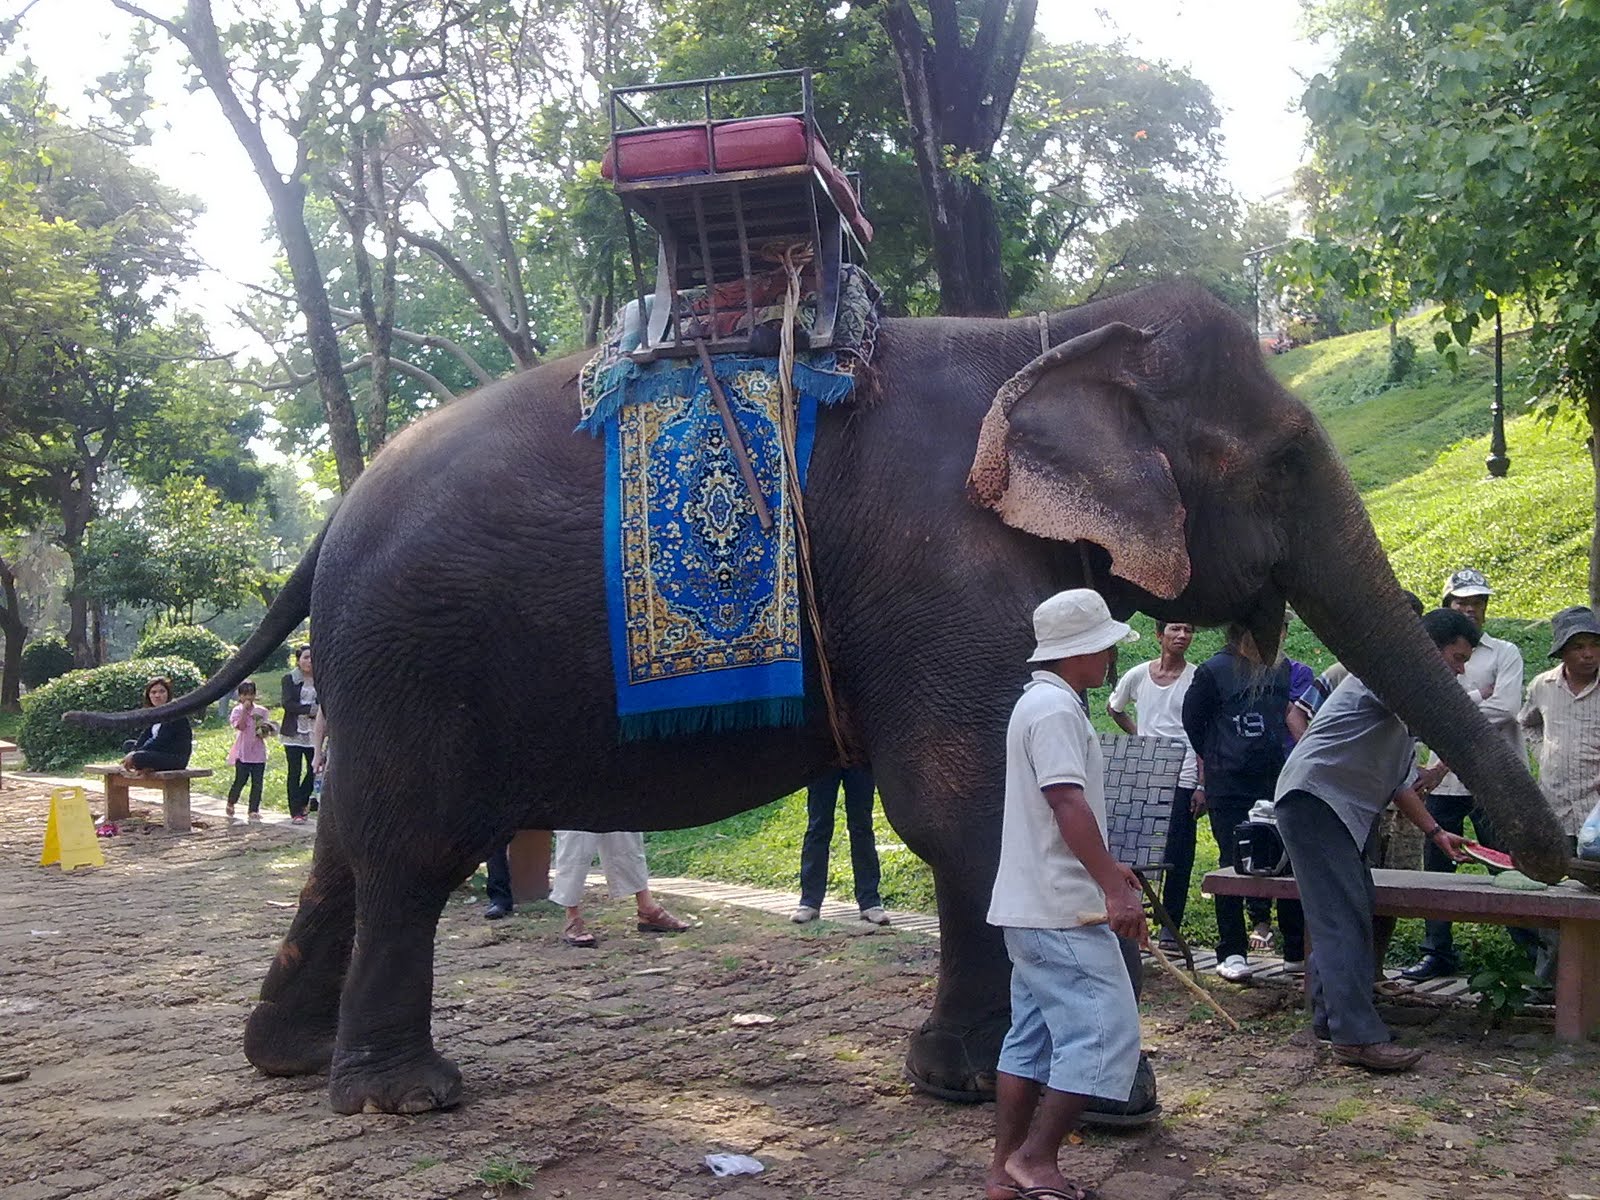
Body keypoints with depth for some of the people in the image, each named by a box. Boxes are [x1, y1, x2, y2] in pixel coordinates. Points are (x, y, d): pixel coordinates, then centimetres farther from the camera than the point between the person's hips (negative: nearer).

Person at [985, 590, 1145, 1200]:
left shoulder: (1044, 702, 17)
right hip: (1062, 909, -11)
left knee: (1033, 1035, 13)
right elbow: (1068, 805, -24)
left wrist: (1104, 865, 30)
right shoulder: (1055, 709, -16)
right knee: (1106, 1031, -6)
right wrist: (1115, 890, -26)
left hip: (1035, 907, 11)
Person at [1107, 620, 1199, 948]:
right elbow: (1114, 708, 24)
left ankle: (1170, 929, 11)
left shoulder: (1198, 679, -2)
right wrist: (1139, 735, 10)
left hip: (1182, 781, -2)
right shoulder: (1137, 676, 5)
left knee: (1178, 858, 1)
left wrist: (1202, 786, -9)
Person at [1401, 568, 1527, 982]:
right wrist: (1475, 697, -12)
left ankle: (1534, 951, 9)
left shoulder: (1504, 653, 2)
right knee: (1437, 869, 8)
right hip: (1444, 780, 4)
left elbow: (1505, 710, -13)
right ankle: (1438, 953, 18)